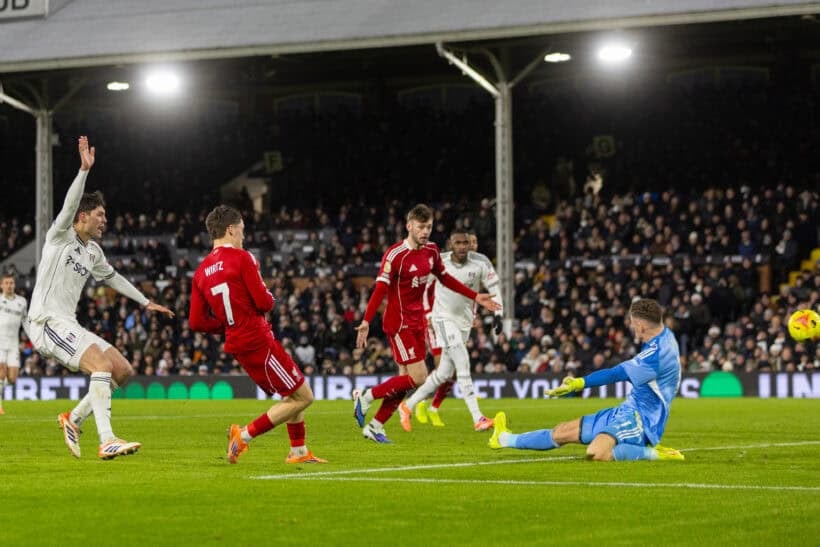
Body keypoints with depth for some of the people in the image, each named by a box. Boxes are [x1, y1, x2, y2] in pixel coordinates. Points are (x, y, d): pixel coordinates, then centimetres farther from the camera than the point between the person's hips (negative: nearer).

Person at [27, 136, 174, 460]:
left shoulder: (93, 251, 19)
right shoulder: (61, 236, -4)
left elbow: (112, 277, 35)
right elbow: (69, 205, -22)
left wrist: (146, 303, 36)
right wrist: (85, 169, -32)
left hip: (69, 325, 9)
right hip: (47, 323, -9)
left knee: (123, 371, 2)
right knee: (102, 364, -27)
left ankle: (73, 419, 14)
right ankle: (107, 442, -32)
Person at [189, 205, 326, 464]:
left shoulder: (201, 271, 9)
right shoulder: (241, 258, -11)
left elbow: (196, 322, 7)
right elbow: (264, 302, -16)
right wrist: (269, 297, 7)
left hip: (236, 343, 9)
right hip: (258, 339, -9)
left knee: (294, 394, 22)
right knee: (302, 397, -2)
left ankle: (299, 451, 21)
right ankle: (245, 435, -8)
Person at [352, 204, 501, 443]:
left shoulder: (432, 251, 5)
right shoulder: (395, 255, -17)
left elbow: (445, 279, 20)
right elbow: (380, 289, -22)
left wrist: (476, 297, 18)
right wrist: (366, 322, -30)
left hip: (417, 321, 8)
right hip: (398, 322, -7)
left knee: (406, 380, 7)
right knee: (418, 376, -14)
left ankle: (374, 426, 16)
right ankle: (365, 397, 1)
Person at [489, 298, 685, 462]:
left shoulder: (657, 353, -24)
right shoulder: (665, 335, 6)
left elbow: (616, 374, -19)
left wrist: (578, 383, -10)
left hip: (640, 420, -10)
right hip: (628, 411, 10)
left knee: (595, 452, -38)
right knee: (565, 431, 18)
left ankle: (652, 453, -22)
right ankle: (506, 439, 35)